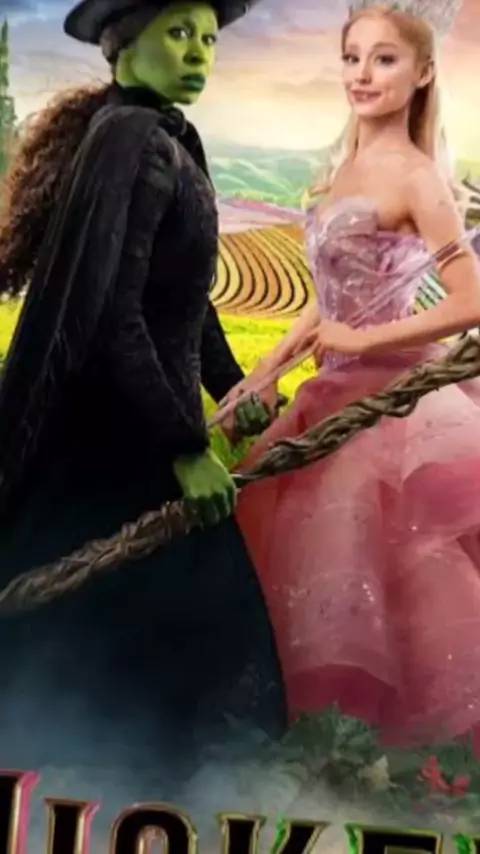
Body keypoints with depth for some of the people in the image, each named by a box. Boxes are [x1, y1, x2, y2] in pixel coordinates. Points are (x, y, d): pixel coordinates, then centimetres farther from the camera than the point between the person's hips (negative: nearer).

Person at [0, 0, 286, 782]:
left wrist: (228, 383, 15)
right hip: (121, 426, -9)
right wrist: (185, 446, -25)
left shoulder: (169, 138, 9)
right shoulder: (130, 138, -20)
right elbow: (110, 311, -27)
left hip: (145, 409, 9)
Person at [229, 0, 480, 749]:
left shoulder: (417, 177, -15)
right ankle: (347, 703, 36)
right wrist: (262, 375, 6)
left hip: (395, 393, -8)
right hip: (343, 388, 8)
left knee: (368, 555, 1)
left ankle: (405, 723, 23)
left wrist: (360, 342, -16)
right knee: (317, 544, 16)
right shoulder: (346, 166, 8)